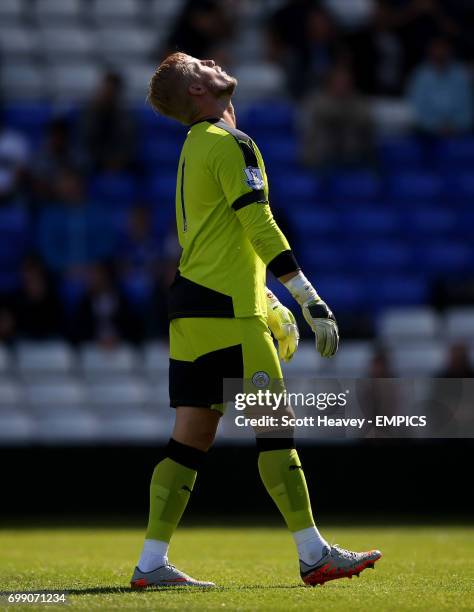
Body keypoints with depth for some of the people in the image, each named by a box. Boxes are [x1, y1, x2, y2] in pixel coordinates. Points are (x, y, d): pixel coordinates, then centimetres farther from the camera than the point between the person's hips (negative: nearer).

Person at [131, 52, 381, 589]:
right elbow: (261, 229, -16)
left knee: (191, 436, 7)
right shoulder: (230, 144, -8)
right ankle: (313, 554, -7)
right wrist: (311, 302, -16)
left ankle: (152, 562, 4)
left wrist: (268, 301, 28)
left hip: (192, 307, 9)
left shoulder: (196, 147, 21)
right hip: (228, 312, -9)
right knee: (275, 426, -7)